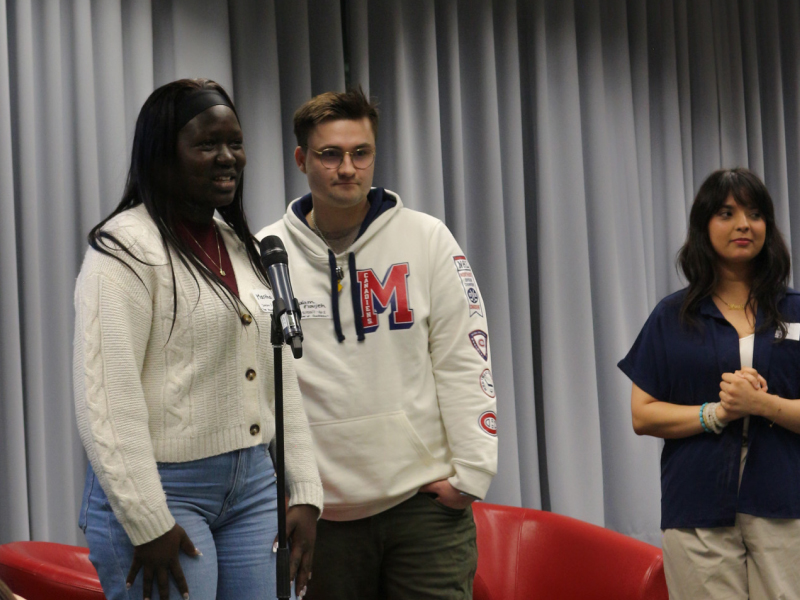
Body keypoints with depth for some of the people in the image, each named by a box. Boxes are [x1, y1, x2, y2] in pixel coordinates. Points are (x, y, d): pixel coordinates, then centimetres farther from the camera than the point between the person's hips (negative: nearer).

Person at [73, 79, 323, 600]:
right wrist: (148, 525, -19)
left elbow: (280, 377, 16)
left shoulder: (244, 248, 14)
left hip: (253, 487, 7)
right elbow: (106, 399, -17)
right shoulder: (126, 247, -10)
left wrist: (304, 495, 9)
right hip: (163, 492, -7)